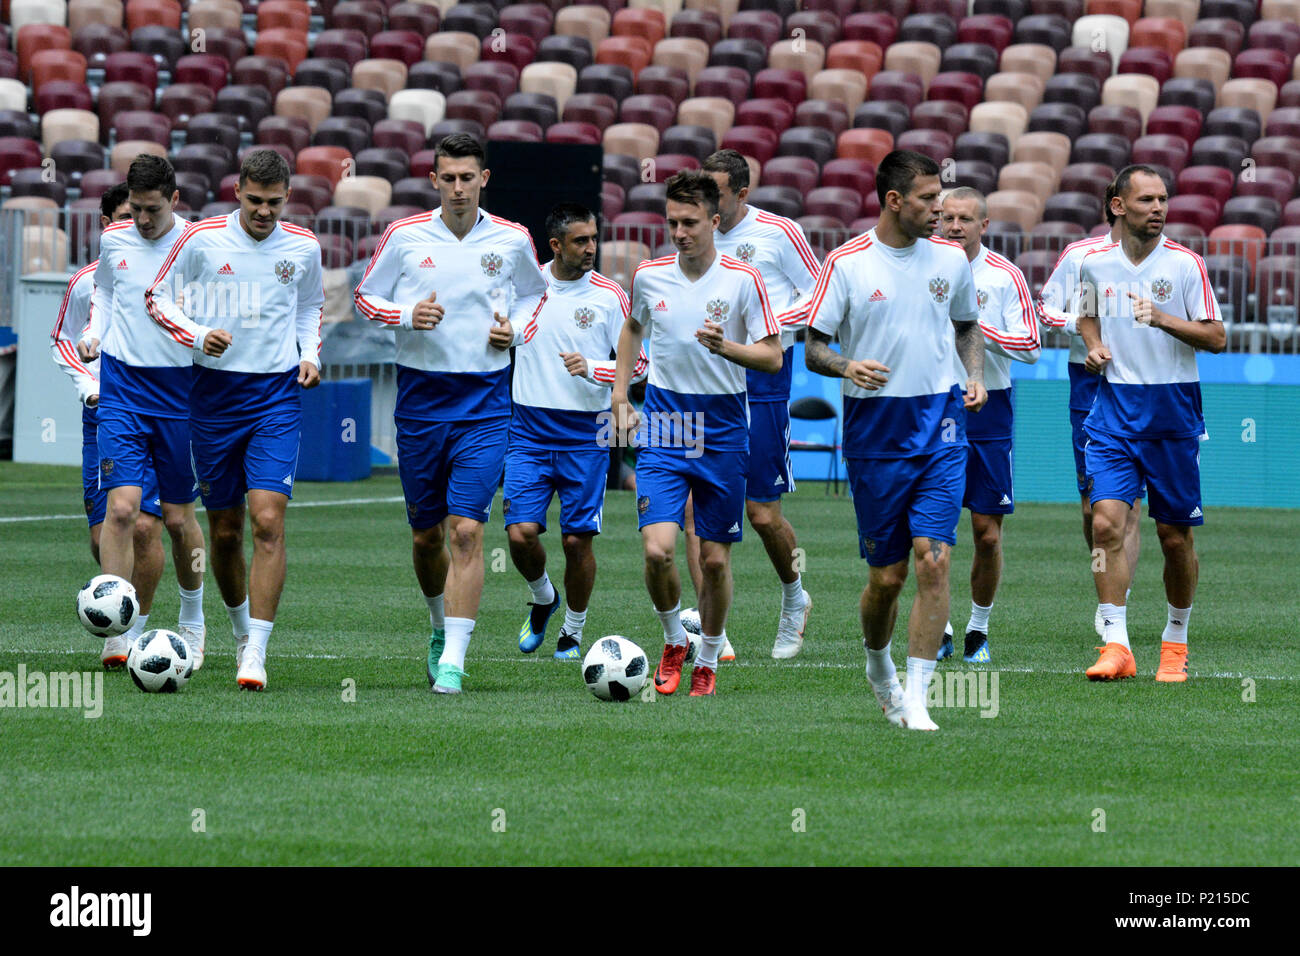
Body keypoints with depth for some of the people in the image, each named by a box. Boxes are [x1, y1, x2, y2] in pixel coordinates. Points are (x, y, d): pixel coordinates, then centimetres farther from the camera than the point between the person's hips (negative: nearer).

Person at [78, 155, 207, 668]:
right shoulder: (113, 240, 3)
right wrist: (94, 332, 5)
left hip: (181, 390, -1)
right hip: (122, 389, 1)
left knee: (178, 518, 6)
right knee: (121, 507, -13)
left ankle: (192, 621, 29)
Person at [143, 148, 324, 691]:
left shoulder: (303, 248, 2)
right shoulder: (203, 239, -5)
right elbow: (159, 297, 5)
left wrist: (309, 356, 4)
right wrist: (197, 335, -12)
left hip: (277, 395, 0)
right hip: (215, 392, 0)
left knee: (268, 520, -15)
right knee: (225, 531, 7)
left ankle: (255, 654, -16)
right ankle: (241, 628, 33)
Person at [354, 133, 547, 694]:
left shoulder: (511, 241, 0)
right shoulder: (405, 237, -1)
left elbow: (534, 293, 18)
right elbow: (365, 297, 8)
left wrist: (515, 328, -2)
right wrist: (407, 316, -11)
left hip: (484, 403, -1)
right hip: (420, 396, 1)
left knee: (466, 530, -13)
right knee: (426, 533, 9)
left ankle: (453, 661, -13)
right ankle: (442, 628, 36)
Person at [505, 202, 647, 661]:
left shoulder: (610, 295, -3)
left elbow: (637, 365, 0)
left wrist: (591, 368, -16)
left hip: (586, 434, -1)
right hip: (530, 429, 1)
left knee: (577, 540, -2)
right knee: (521, 533, -10)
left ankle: (573, 631, 18)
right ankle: (543, 598, 21)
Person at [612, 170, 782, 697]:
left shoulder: (742, 279, -7)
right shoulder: (649, 275, 2)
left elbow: (773, 357, -6)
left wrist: (727, 348, -24)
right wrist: (620, 398, 17)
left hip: (722, 431, -1)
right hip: (663, 426, 1)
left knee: (715, 558, 3)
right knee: (657, 549, -13)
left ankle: (707, 660, 22)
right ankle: (673, 642, 12)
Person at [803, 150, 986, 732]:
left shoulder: (950, 259, 6)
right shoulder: (847, 264, -4)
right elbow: (813, 348, -2)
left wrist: (975, 376, 4)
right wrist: (847, 367, -22)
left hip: (940, 427, 2)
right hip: (874, 432, -2)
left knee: (933, 561, -12)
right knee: (887, 575, 4)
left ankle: (915, 698, -9)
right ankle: (879, 668, 33)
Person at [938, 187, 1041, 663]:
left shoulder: (1005, 276, -3)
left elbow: (1030, 347, -6)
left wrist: (977, 329, -16)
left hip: (988, 408, -1)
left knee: (987, 531, 0)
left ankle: (978, 629, 14)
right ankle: (938, 627, 10)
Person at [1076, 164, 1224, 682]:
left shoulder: (1185, 263, -5)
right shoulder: (1095, 264, 5)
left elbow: (1216, 337, -6)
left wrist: (1164, 319, -20)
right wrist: (1093, 345, 3)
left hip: (1173, 410, -2)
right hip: (1113, 410, 2)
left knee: (1174, 536, 4)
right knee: (1107, 522, -13)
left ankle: (1175, 641, 22)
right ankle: (1116, 645, -14)